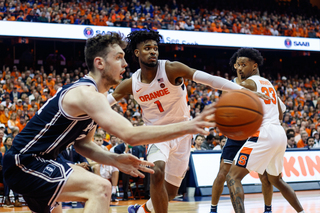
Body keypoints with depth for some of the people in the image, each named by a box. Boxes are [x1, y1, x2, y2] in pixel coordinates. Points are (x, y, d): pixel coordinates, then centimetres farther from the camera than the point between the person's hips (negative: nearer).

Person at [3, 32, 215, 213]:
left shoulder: (92, 94, 10)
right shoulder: (87, 94, -23)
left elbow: (83, 143, 13)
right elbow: (130, 135, -33)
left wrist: (114, 160, -5)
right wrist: (187, 127, -33)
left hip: (37, 161, 11)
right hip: (25, 163, -11)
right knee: (100, 188, -25)